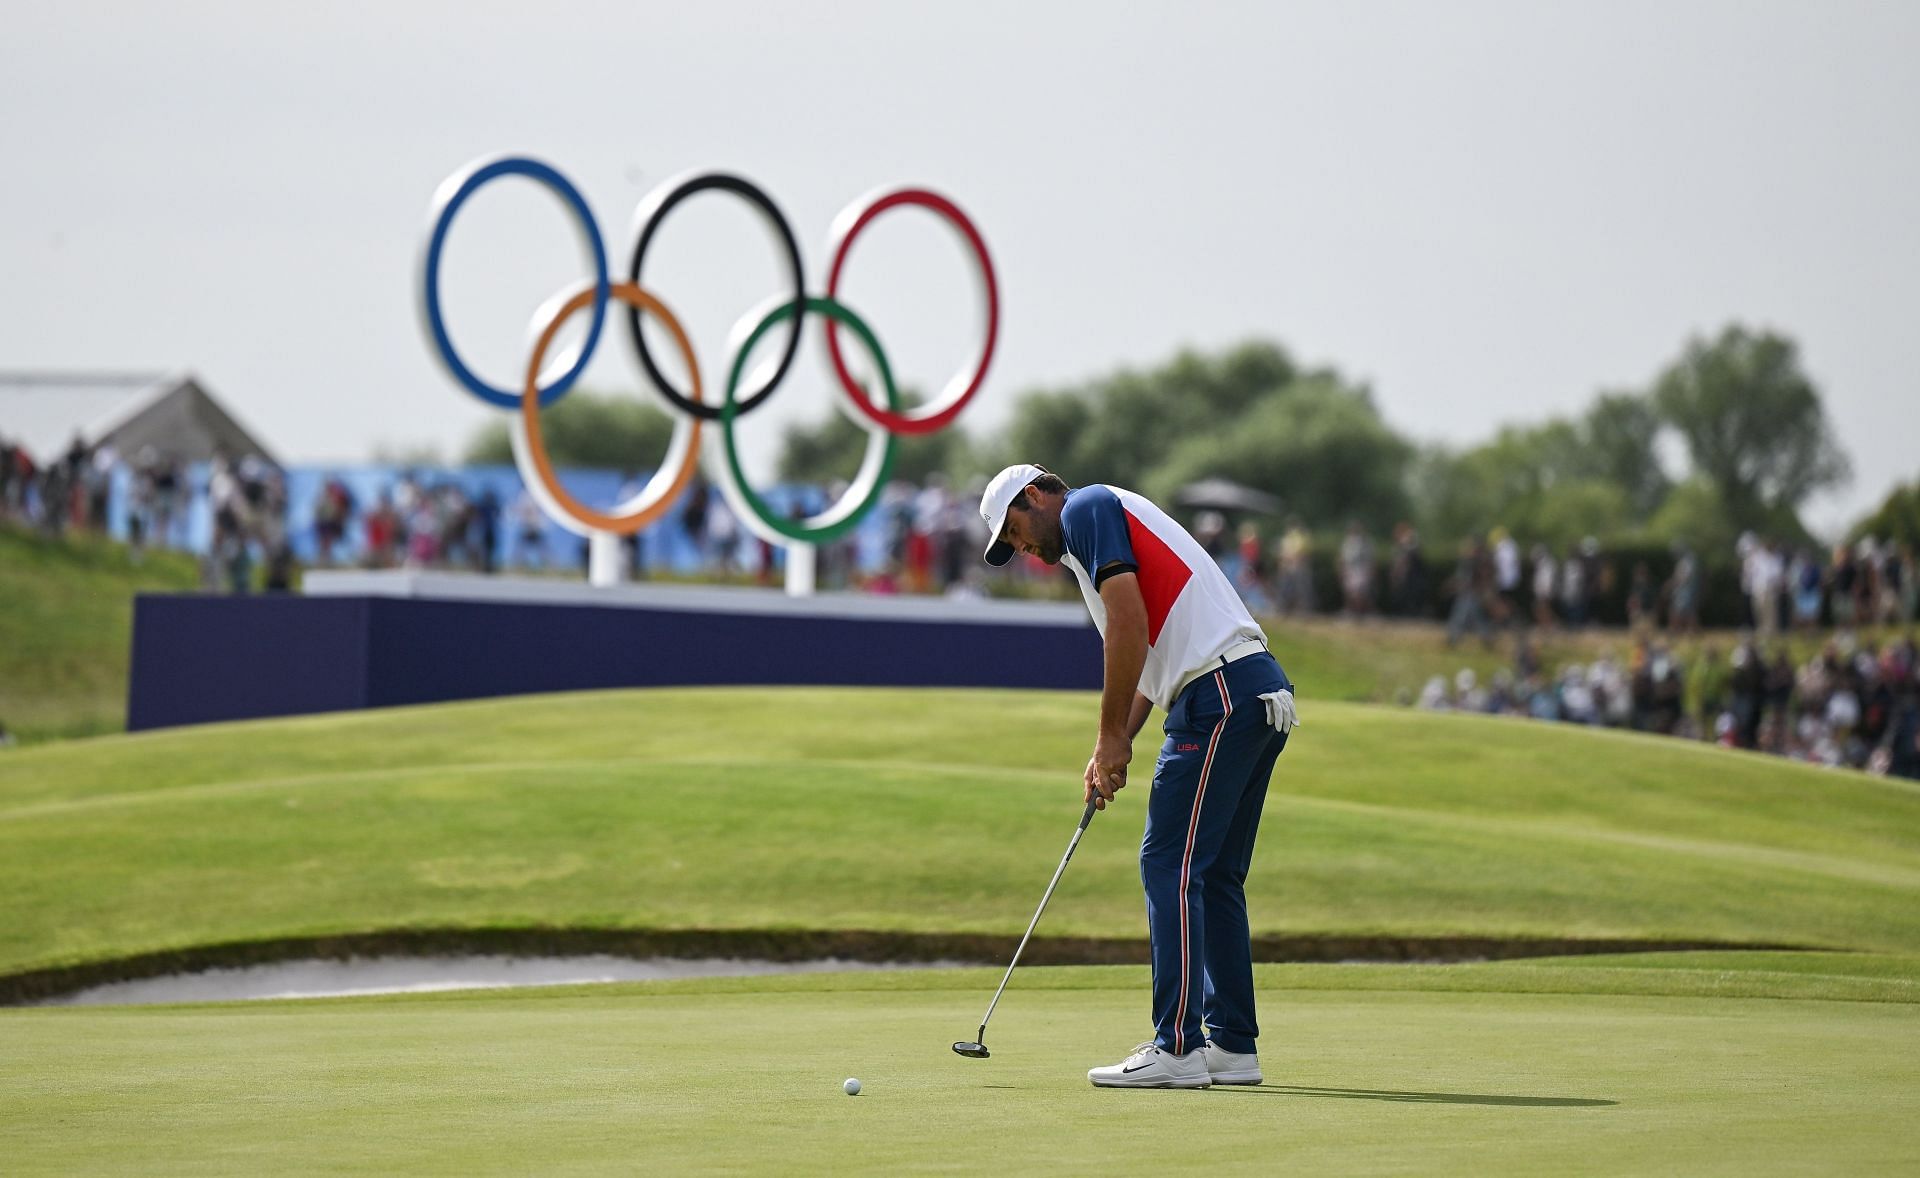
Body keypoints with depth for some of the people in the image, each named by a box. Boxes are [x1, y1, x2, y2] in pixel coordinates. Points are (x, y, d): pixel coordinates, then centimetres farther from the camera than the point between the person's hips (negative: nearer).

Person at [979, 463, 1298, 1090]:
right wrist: (1114, 749, 17)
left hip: (1219, 696, -10)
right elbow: (1150, 659, 27)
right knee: (1214, 876, 13)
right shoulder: (1111, 518, 29)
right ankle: (1232, 1045, 14)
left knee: (1171, 864, -8)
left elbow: (1129, 621, -13)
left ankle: (1177, 1048, -10)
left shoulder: (1086, 508, -1)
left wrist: (1112, 736, -8)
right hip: (1263, 692, 10)